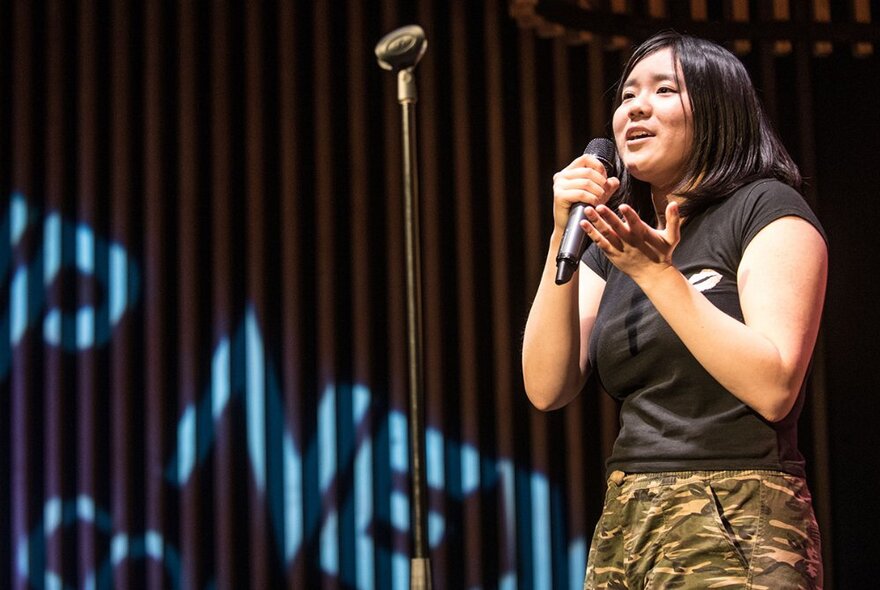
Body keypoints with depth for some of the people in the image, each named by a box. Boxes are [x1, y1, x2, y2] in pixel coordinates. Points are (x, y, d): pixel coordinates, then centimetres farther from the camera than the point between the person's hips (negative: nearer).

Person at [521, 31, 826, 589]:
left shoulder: (767, 209, -4)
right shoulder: (615, 243, 14)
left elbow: (773, 387, -17)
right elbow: (547, 388, 1)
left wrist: (656, 273, -18)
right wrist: (564, 238, -7)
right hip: (624, 527, 6)